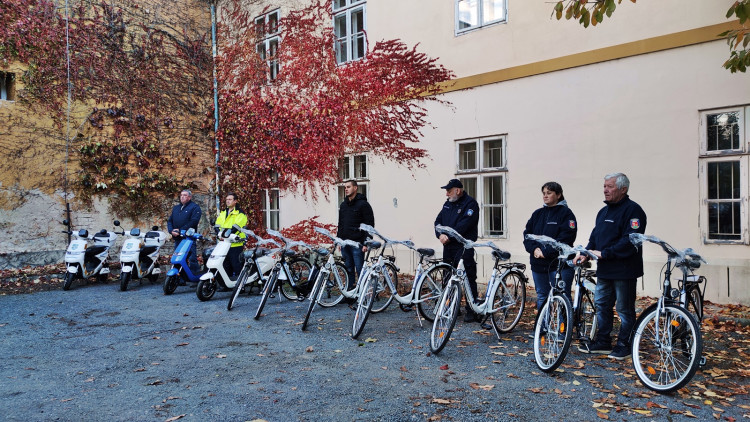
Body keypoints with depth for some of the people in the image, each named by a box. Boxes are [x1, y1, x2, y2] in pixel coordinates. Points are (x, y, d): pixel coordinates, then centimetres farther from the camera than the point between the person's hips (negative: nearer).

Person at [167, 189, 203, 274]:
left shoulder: (194, 207, 1)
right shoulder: (176, 208, 23)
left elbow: (194, 221, -12)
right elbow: (169, 221, 18)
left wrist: (180, 230, -16)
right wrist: (171, 231, -4)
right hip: (177, 239, 7)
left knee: (192, 259, -11)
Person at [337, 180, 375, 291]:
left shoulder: (363, 204, -5)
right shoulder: (343, 205, 16)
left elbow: (370, 224, -9)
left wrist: (366, 243, -14)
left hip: (357, 244, -6)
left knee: (360, 269, -5)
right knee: (349, 269, 11)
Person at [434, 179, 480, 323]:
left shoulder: (470, 203, -7)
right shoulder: (448, 204, 16)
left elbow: (464, 224, -18)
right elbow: (438, 221, 12)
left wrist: (449, 236, -19)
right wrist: (440, 234, -6)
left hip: (464, 247, -7)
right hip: (448, 247, 8)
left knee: (468, 279, -6)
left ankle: (472, 311, -1)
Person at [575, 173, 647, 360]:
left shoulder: (633, 210, -13)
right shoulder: (604, 211, 15)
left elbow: (629, 241, -22)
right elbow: (595, 236, 18)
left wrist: (604, 253, -21)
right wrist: (585, 252, 1)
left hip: (623, 271, -9)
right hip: (604, 269, 9)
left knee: (625, 309, 3)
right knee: (601, 304, 14)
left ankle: (623, 345, 15)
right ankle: (603, 342, 25)